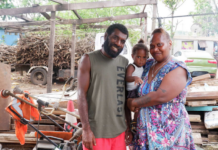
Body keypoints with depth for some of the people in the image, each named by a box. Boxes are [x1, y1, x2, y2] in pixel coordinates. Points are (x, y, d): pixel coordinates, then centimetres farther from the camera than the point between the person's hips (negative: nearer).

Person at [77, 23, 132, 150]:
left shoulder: (124, 63, 9)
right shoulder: (89, 59, -4)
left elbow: (125, 96, 14)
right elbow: (82, 95, -8)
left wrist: (128, 126, 12)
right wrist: (86, 129, -13)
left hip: (120, 131, 4)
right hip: (96, 132, -4)